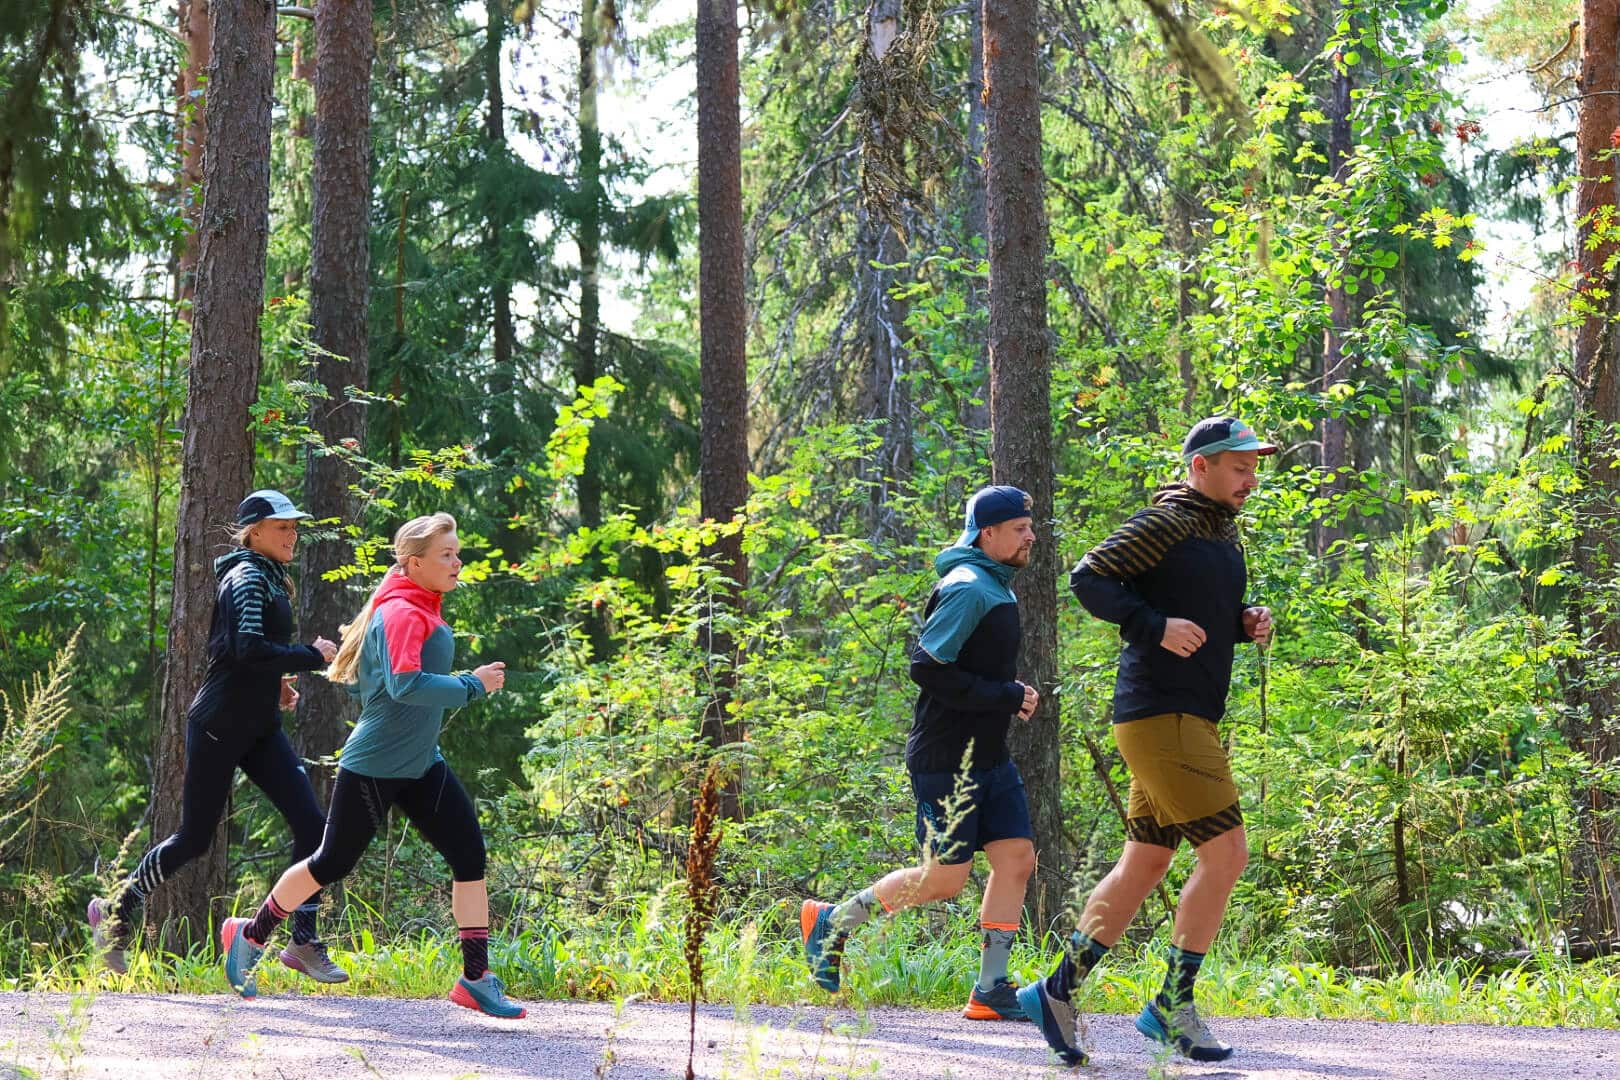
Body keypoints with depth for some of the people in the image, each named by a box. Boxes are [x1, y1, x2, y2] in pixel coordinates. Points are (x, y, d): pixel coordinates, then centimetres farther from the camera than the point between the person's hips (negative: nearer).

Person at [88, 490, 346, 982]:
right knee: (194, 839, 1)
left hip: (259, 729, 9)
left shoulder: (268, 580, 15)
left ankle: (304, 942, 0)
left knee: (310, 824, -5)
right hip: (220, 725, -9)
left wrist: (273, 681, 12)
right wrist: (312, 656, -18)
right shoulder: (247, 579, -13)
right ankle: (114, 913, 20)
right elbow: (248, 649, -27)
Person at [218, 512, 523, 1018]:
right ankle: (249, 936, 27)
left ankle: (476, 978, -2)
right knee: (332, 862, 6)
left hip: (421, 766, 9)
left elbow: (359, 684, 22)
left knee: (469, 852, -4)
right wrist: (472, 685, -25)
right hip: (373, 766, -9)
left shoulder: (424, 611, 13)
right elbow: (405, 684, -33)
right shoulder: (400, 614, -18)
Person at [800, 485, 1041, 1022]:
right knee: (945, 877, -5)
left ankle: (990, 990, 5)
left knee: (1017, 857, 1)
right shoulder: (966, 589, -16)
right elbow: (927, 668, -24)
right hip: (947, 759, -9)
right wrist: (1007, 696, -20)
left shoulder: (996, 589, 16)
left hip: (989, 757, 9)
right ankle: (831, 922, 12)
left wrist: (1014, 695, 5)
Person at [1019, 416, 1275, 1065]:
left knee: (1144, 865, 11)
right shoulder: (1165, 522, -9)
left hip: (1193, 719, 10)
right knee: (1225, 852, -13)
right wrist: (1157, 626, -22)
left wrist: (1246, 623, 8)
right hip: (1159, 714, -10)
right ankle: (1172, 1006, -4)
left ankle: (1058, 992, 17)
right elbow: (1088, 579, -13)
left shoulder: (1225, 535, 18)